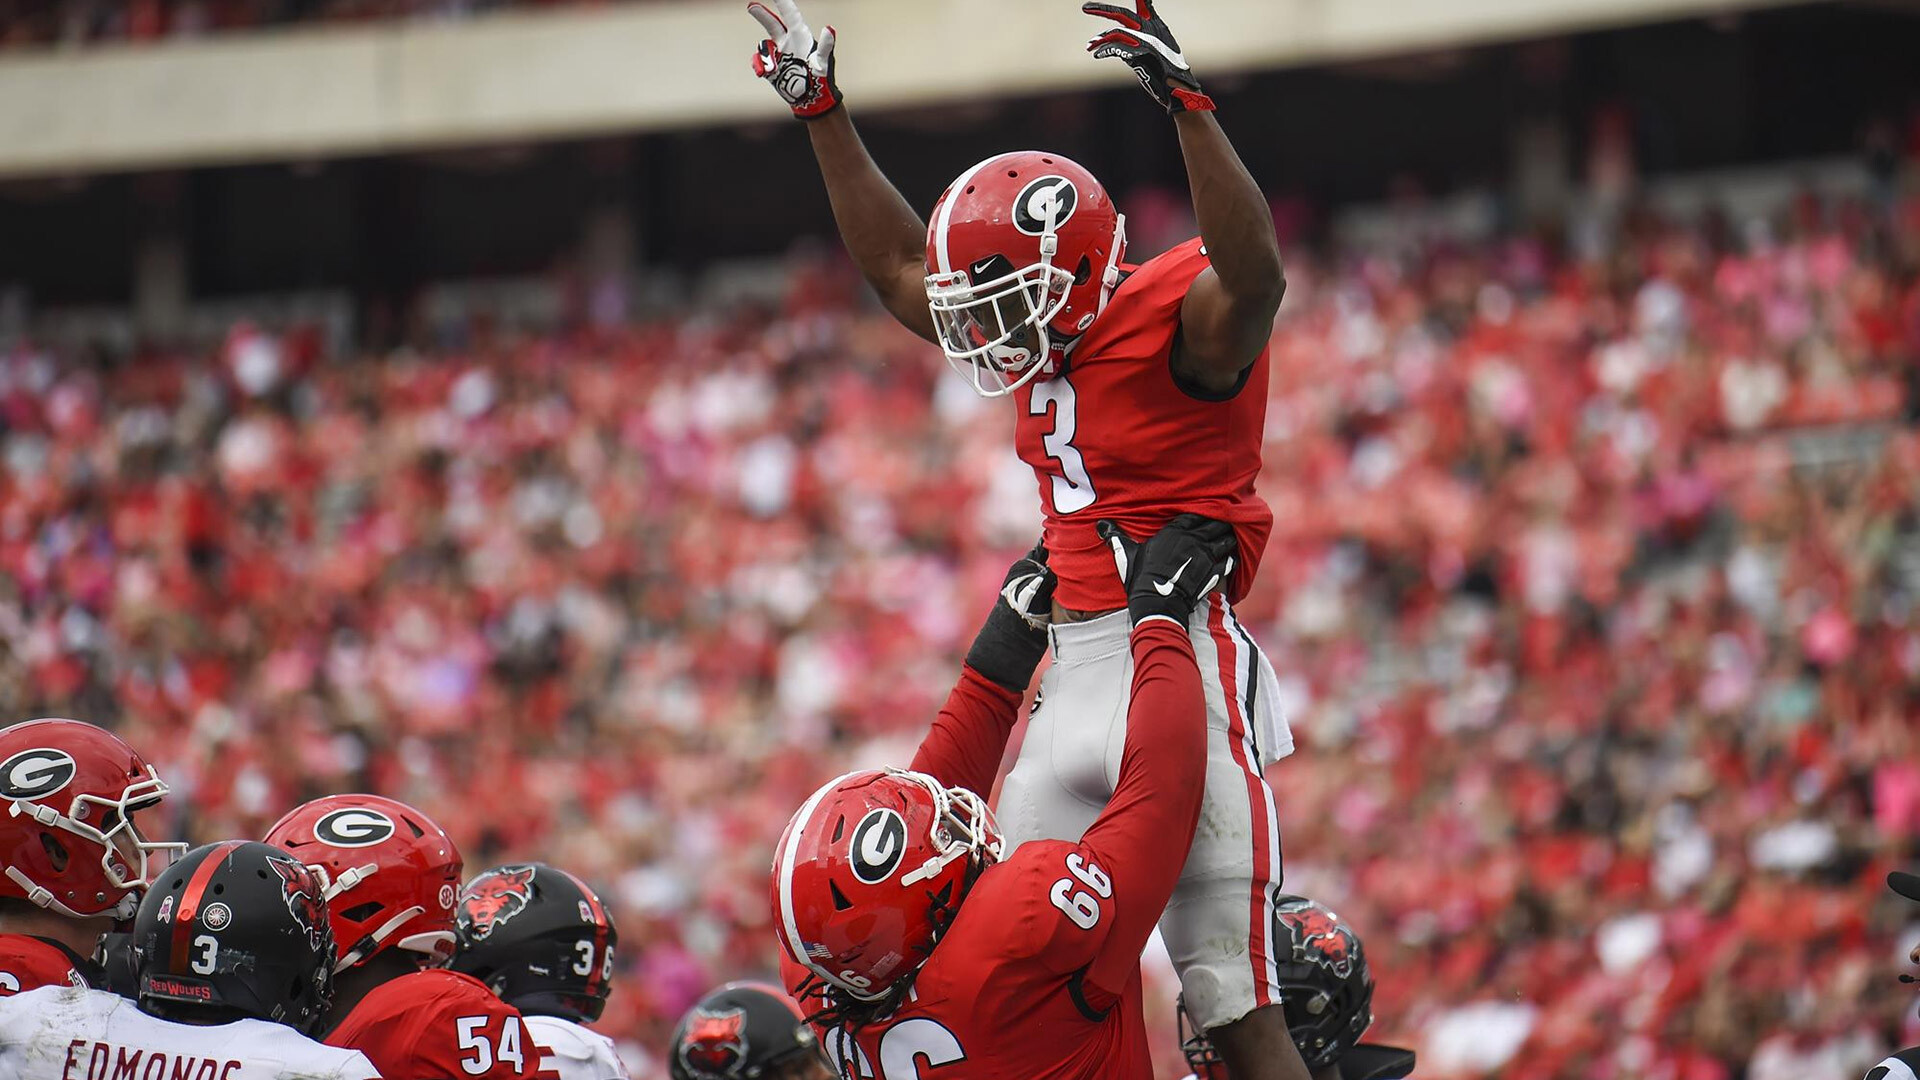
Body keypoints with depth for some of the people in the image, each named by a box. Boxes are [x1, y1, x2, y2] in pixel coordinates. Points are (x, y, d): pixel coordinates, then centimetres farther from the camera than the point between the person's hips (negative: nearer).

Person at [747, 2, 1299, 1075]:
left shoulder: (1178, 322, -9)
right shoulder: (1046, 341, 15)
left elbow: (1254, 274, -32)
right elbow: (897, 262, 28)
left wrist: (1187, 102, -37)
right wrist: (822, 109, 28)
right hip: (1075, 669, 9)